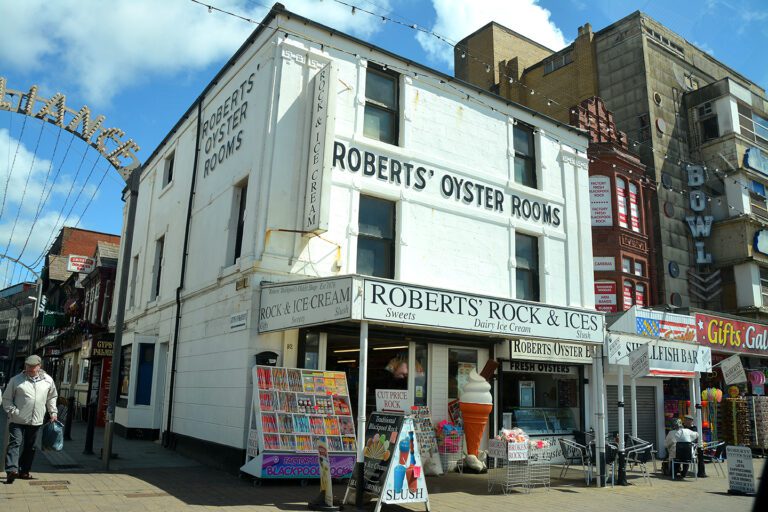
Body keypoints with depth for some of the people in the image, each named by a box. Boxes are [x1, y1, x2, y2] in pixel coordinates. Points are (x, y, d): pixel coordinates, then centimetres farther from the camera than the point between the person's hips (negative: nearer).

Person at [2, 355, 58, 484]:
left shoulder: (48, 380, 4)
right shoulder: (16, 380, -3)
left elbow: (52, 397, 17)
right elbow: (6, 399, 3)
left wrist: (53, 412, 12)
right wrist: (13, 411, -10)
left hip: (35, 421, 3)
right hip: (17, 420, -3)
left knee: (30, 447, 11)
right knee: (15, 444, -12)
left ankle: (24, 471, 22)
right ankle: (12, 470, -18)